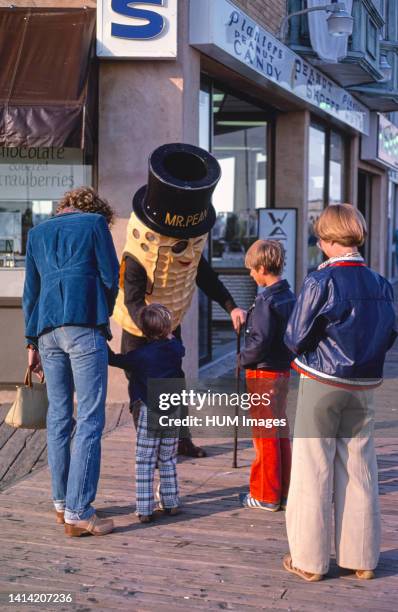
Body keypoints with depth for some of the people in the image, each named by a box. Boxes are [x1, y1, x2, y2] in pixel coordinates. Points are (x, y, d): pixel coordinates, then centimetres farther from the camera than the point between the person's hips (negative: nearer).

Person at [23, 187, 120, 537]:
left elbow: (30, 291, 19)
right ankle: (78, 512, -8)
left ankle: (61, 502, 19)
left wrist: (33, 342, 21)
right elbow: (110, 278, 4)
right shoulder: (95, 223, 8)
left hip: (47, 331, 6)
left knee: (58, 417, 13)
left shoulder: (38, 232, 22)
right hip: (84, 327, -5)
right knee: (90, 420, -5)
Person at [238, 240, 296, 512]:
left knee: (265, 436, 1)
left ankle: (266, 496, 9)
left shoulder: (266, 301, -19)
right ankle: (284, 492, 23)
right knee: (281, 432, 15)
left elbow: (260, 341, -23)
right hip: (283, 372, 8)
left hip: (263, 374, -8)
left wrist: (243, 359, -8)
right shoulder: (290, 297, 6)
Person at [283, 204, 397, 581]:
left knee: (313, 471, 5)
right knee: (359, 471, 13)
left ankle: (310, 560, 13)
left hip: (321, 384, -5)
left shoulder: (321, 282, -15)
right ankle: (361, 559, 21)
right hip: (363, 387, 5)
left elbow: (295, 339, -12)